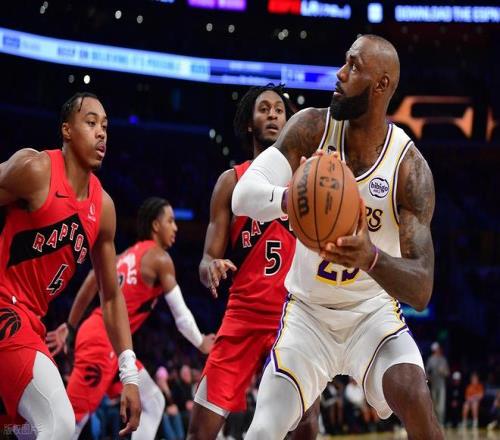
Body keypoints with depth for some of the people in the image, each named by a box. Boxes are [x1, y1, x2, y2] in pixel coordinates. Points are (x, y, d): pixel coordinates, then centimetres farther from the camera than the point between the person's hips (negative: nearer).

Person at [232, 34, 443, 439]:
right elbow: (243, 195, -22)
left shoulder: (410, 167, -18)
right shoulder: (312, 127, -13)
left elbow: (421, 291, -23)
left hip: (373, 311, -1)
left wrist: (372, 257, -46)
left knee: (416, 401, -27)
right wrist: (291, 197, -46)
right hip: (309, 311, 2)